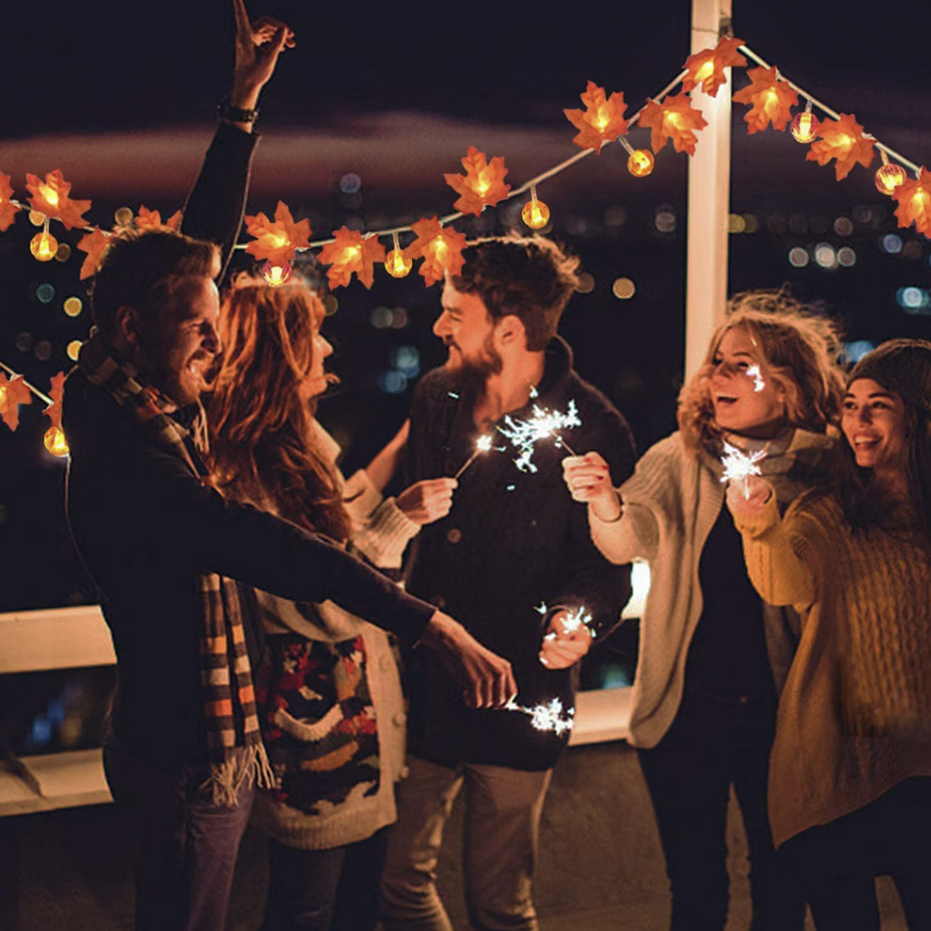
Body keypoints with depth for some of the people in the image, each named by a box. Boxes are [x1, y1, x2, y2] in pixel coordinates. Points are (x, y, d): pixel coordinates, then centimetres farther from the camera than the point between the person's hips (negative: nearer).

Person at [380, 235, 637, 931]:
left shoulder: (591, 429, -12)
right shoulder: (438, 397, 5)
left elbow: (606, 561, -6)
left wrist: (577, 618, -25)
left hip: (517, 698, -5)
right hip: (423, 685, 5)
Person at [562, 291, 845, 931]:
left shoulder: (818, 473, -6)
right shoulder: (677, 461, -3)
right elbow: (628, 543, -16)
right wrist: (608, 505, -38)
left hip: (778, 712, 0)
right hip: (686, 710, 1)